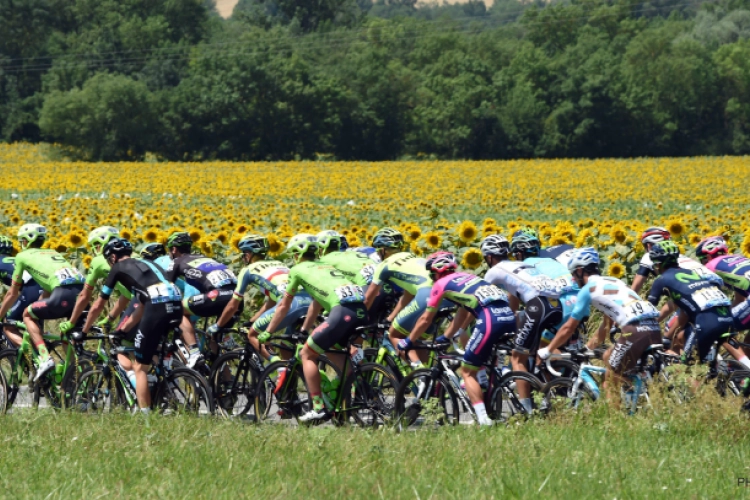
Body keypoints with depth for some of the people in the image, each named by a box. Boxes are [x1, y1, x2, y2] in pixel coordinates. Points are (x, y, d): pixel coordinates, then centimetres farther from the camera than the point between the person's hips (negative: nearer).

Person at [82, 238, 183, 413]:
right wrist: (125, 328, 46)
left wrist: (84, 331, 35)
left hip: (157, 307, -6)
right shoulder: (145, 264, 34)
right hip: (177, 306, 6)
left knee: (140, 368, 5)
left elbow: (98, 306, 22)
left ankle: (145, 414, 0)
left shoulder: (118, 268, 16)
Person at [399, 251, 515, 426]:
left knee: (467, 371, 4)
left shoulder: (441, 284, 12)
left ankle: (483, 419, -8)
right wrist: (445, 338, 47)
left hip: (490, 319, -7)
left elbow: (425, 319, 18)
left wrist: (407, 342, 30)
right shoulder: (467, 277, 32)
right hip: (510, 316, 7)